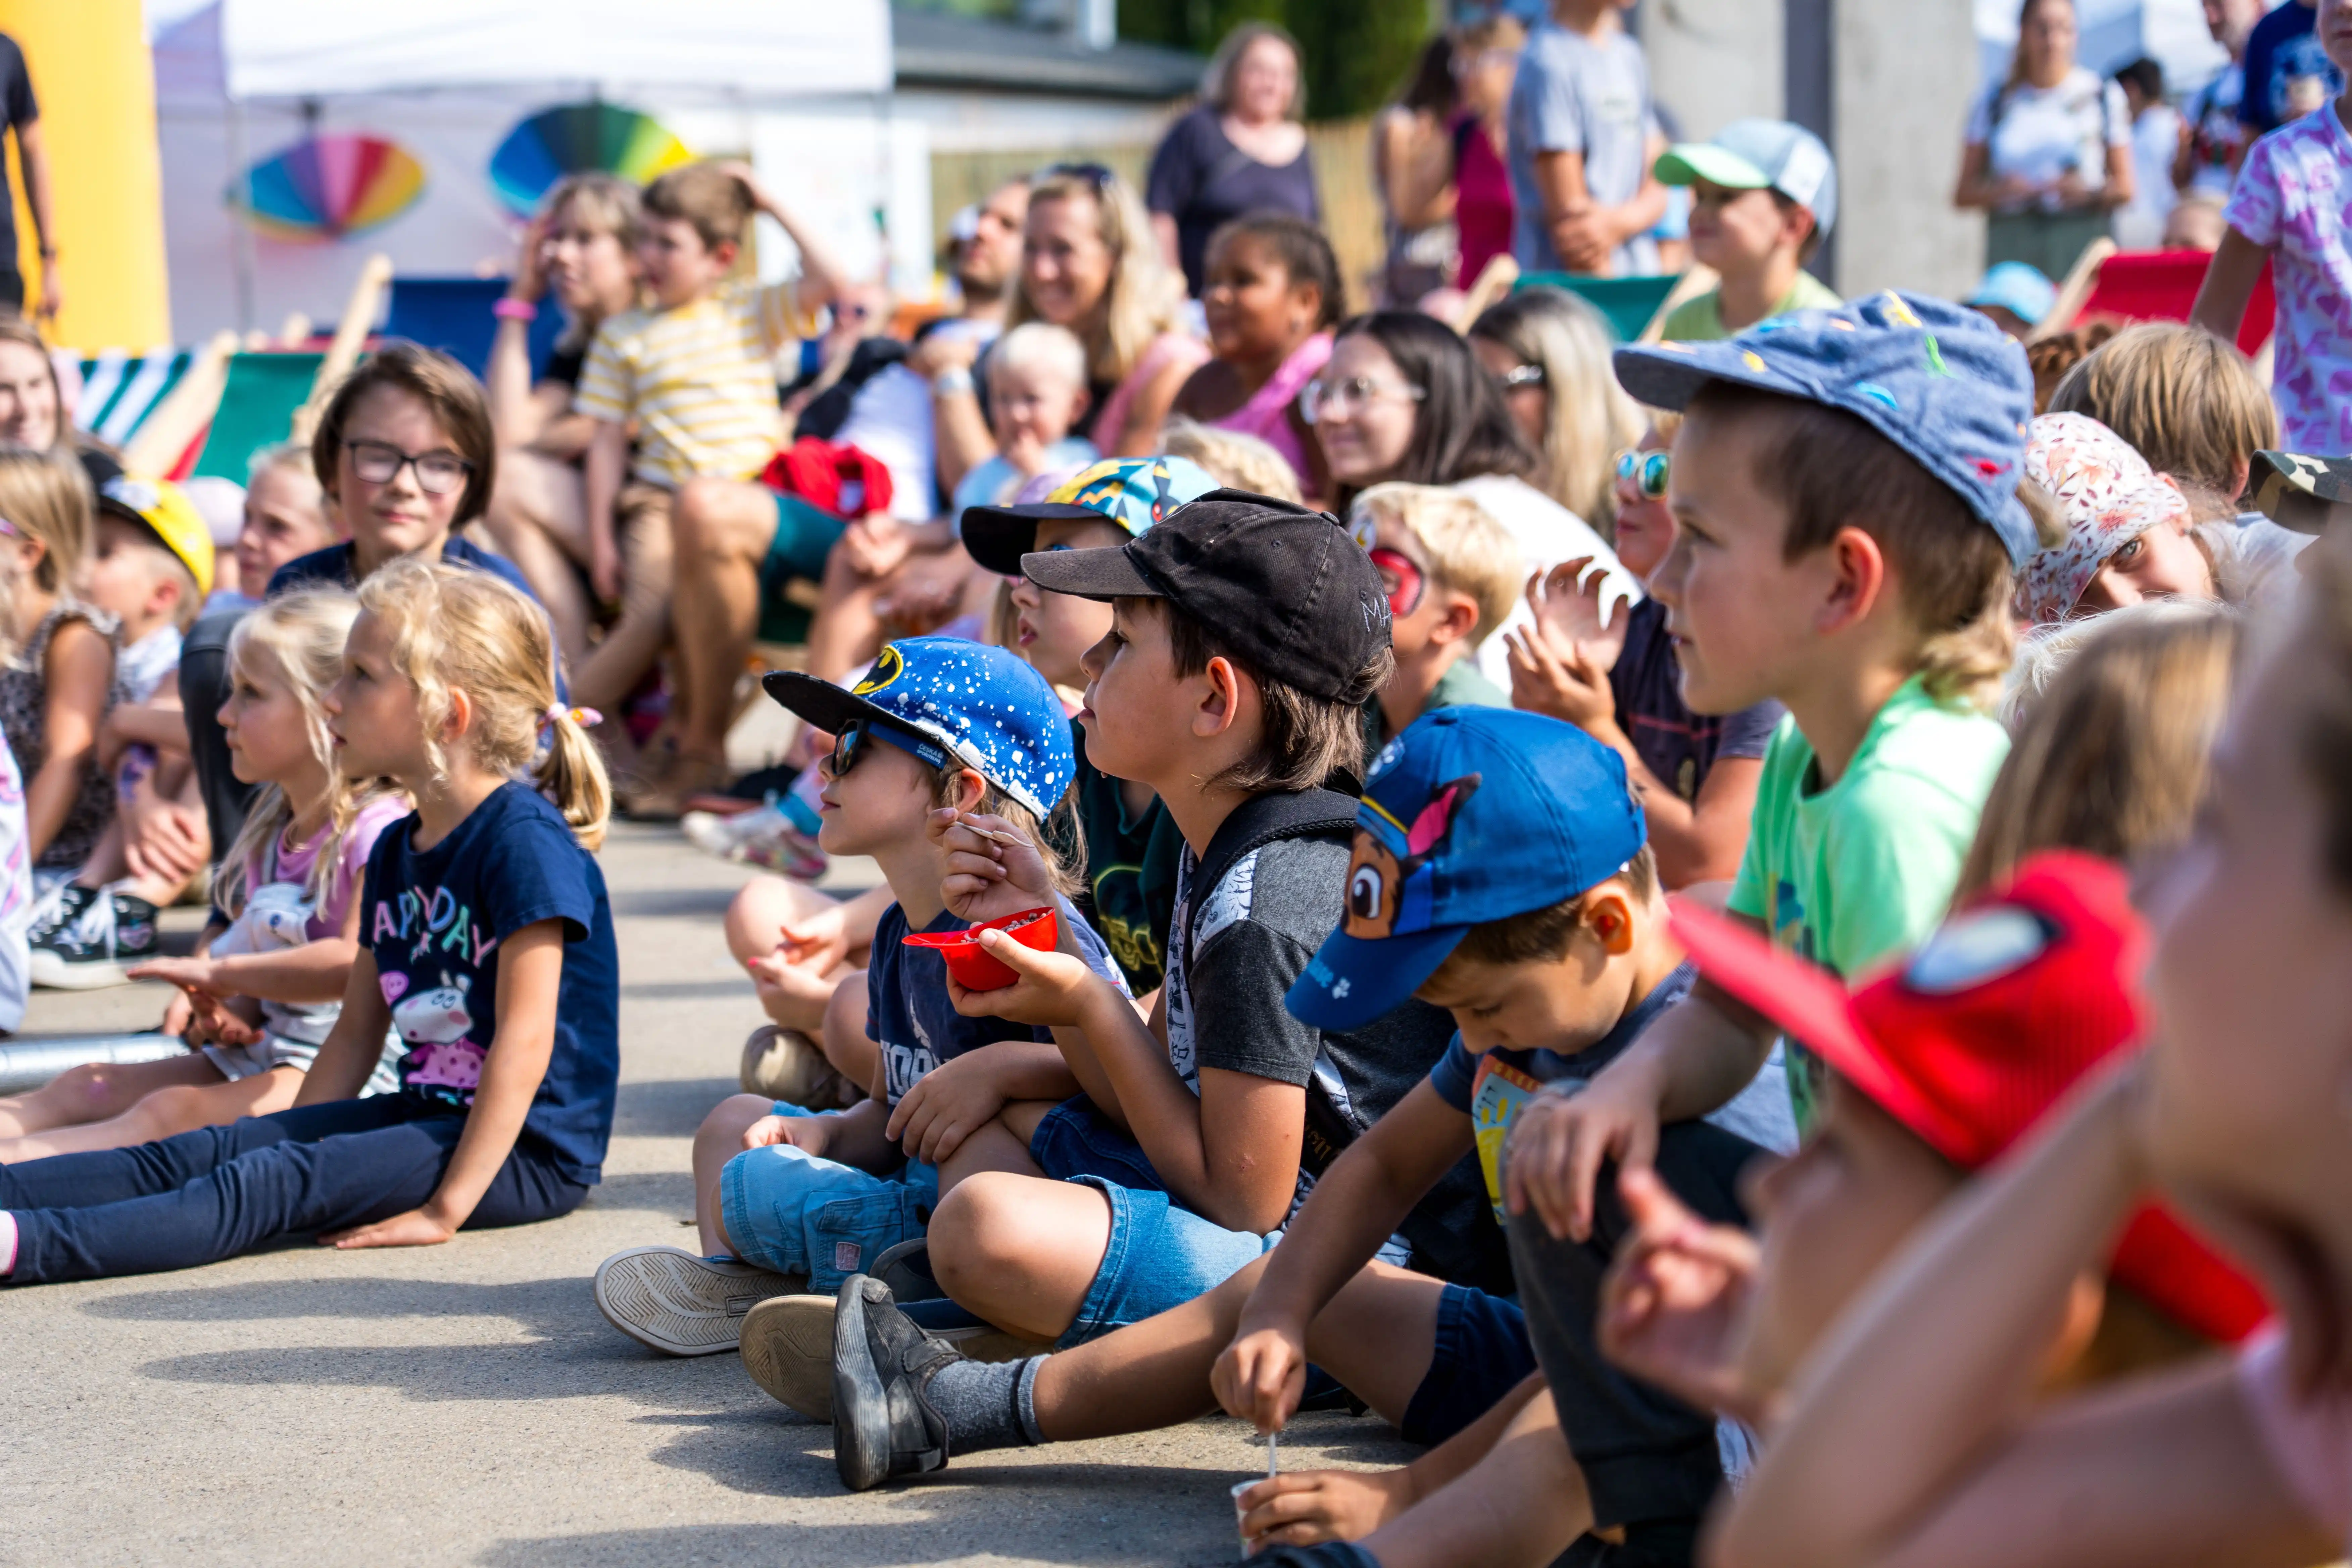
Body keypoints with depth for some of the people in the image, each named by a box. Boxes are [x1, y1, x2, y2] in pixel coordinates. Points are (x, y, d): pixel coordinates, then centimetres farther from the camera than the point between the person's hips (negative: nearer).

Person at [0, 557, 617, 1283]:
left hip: (527, 1149, -9)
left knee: (273, 1184, -26)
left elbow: (526, 1041, -20)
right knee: (203, 1152, -8)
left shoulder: (525, 839, -15)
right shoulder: (395, 851, 13)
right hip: (428, 1113, 9)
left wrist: (447, 1207, -23)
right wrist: (287, 1145, 11)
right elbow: (358, 1029, 19)